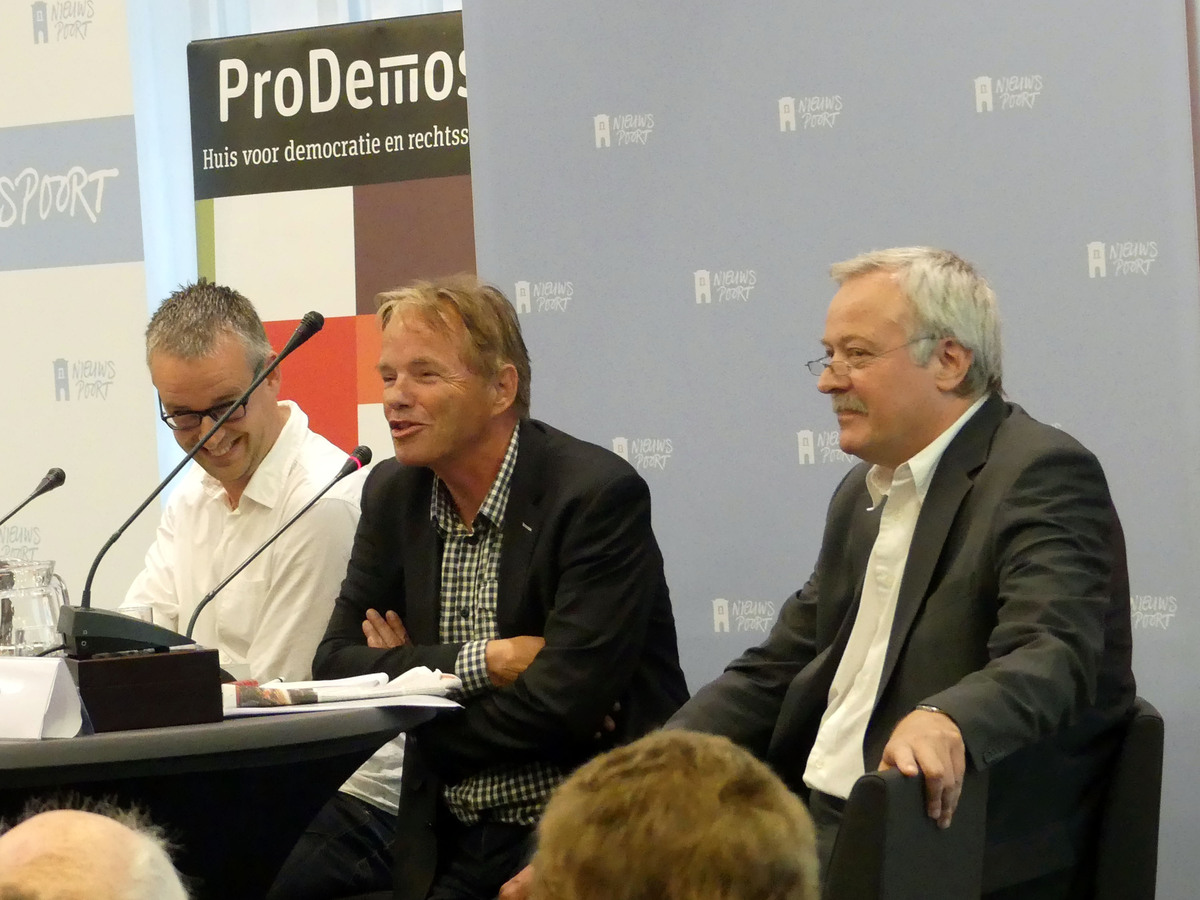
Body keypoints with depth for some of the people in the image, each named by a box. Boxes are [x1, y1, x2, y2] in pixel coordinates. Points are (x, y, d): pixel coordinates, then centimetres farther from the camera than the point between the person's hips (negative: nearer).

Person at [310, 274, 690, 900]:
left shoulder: (599, 494, -12)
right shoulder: (392, 494, 8)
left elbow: (566, 702, -18)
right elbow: (335, 665, 2)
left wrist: (414, 673, -6)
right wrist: (481, 661, -12)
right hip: (450, 846, 6)